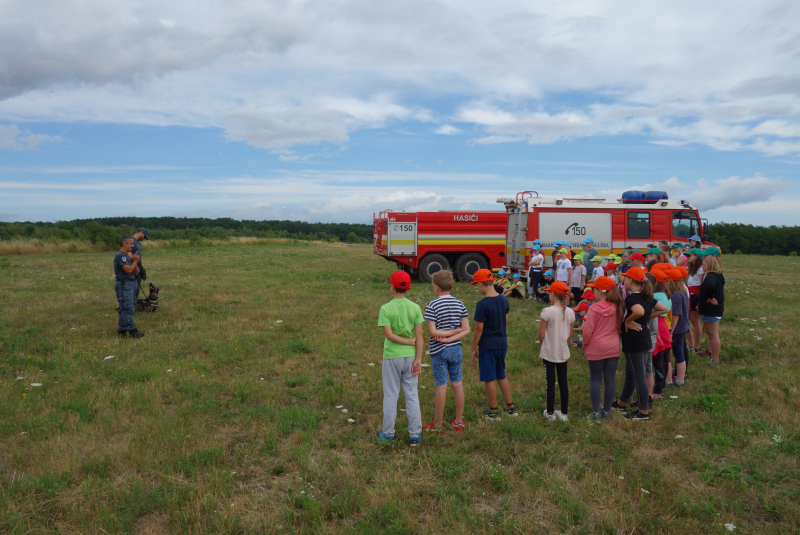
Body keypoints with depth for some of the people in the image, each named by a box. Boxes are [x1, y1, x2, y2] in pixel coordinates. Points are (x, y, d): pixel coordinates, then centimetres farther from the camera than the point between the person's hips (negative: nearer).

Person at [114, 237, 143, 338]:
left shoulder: (128, 255, 18)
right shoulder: (120, 255, -11)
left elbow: (136, 272, 16)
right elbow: (128, 270, -20)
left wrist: (135, 261, 0)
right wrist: (135, 261, -4)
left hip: (131, 284, 10)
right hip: (124, 285, -10)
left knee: (124, 309, 11)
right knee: (128, 309, -10)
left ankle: (121, 331, 16)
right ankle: (133, 331, -12)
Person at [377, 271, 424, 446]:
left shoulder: (386, 309, -10)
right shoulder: (415, 308, -2)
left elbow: (389, 335, -17)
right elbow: (419, 336, -5)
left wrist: (410, 342, -7)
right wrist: (418, 359, -4)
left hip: (392, 357, -3)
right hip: (410, 356, 3)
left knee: (391, 395, 8)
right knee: (412, 395, 9)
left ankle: (388, 433, 18)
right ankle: (415, 435, 14)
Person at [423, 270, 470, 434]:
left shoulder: (432, 306, -14)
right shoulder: (459, 304, 0)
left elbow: (432, 332, -20)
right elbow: (466, 330, -5)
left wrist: (450, 332, -9)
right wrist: (451, 338, -10)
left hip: (439, 351, -4)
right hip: (456, 350, 4)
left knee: (441, 387, 2)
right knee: (458, 384, 12)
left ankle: (437, 425, 15)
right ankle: (459, 422, 23)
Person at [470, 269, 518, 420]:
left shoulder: (482, 304, -20)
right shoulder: (503, 300, 2)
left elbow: (478, 329, -17)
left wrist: (473, 348, -8)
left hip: (487, 345, -7)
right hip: (502, 342, 7)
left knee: (489, 379, 5)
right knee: (501, 376, 20)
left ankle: (493, 412, 14)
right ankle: (511, 407, 26)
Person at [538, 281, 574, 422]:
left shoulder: (547, 311, -17)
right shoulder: (570, 312, -3)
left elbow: (541, 334, -11)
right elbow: (570, 334, 6)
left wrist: (542, 345, 8)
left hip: (549, 352, -4)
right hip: (563, 352, 4)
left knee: (550, 383, 6)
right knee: (563, 382, 13)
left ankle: (550, 413, 16)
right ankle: (564, 413, 21)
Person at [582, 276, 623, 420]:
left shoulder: (594, 309, -16)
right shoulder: (617, 307, -3)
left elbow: (587, 331, -14)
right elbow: (620, 327, 6)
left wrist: (585, 344, 2)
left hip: (596, 348, -4)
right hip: (614, 348, 4)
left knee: (595, 379, 7)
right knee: (610, 379, 10)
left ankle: (596, 413, 10)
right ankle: (606, 411, 18)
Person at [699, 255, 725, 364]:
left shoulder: (711, 276, -21)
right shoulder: (718, 275, 12)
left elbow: (710, 286, -45)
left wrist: (711, 298, -27)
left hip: (711, 310, -10)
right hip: (716, 309, 10)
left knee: (713, 335, -3)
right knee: (713, 334, 20)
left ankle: (714, 358, 3)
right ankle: (711, 352, 32)